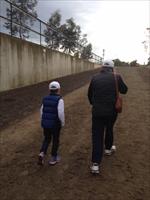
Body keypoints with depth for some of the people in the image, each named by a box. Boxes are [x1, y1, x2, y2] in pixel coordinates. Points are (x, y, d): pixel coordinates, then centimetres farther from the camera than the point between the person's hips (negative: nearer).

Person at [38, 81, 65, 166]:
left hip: (45, 123, 5)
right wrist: (63, 123, -6)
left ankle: (42, 153, 2)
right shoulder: (59, 100, -15)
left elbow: (42, 111, 7)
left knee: (47, 139, 21)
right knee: (55, 140, 14)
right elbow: (61, 113, -22)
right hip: (55, 124, -4)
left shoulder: (45, 99, 2)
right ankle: (53, 159, 23)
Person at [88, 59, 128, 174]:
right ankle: (108, 148, 49)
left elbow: (89, 94, 10)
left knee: (97, 135, 3)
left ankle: (95, 164, 1)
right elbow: (124, 90, 9)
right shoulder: (116, 77, -5)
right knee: (109, 129, 27)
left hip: (97, 112, 0)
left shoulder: (95, 78, 0)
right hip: (112, 111, 0)